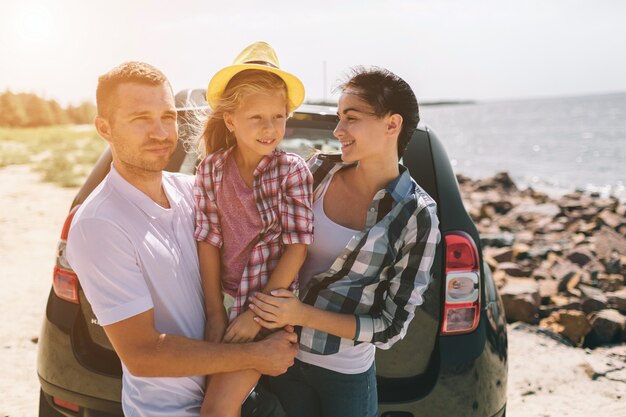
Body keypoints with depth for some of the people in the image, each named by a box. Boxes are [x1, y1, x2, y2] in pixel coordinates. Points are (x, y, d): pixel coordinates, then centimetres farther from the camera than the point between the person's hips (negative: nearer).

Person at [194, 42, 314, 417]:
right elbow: (208, 241, -5)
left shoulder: (293, 171, -12)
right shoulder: (211, 169, -6)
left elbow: (297, 246, -13)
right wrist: (215, 313, -6)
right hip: (226, 298, 3)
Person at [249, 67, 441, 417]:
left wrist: (304, 315, -21)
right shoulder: (319, 171, -7)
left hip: (345, 374, -3)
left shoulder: (417, 216, -16)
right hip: (281, 355, 3)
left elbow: (393, 326, -13)